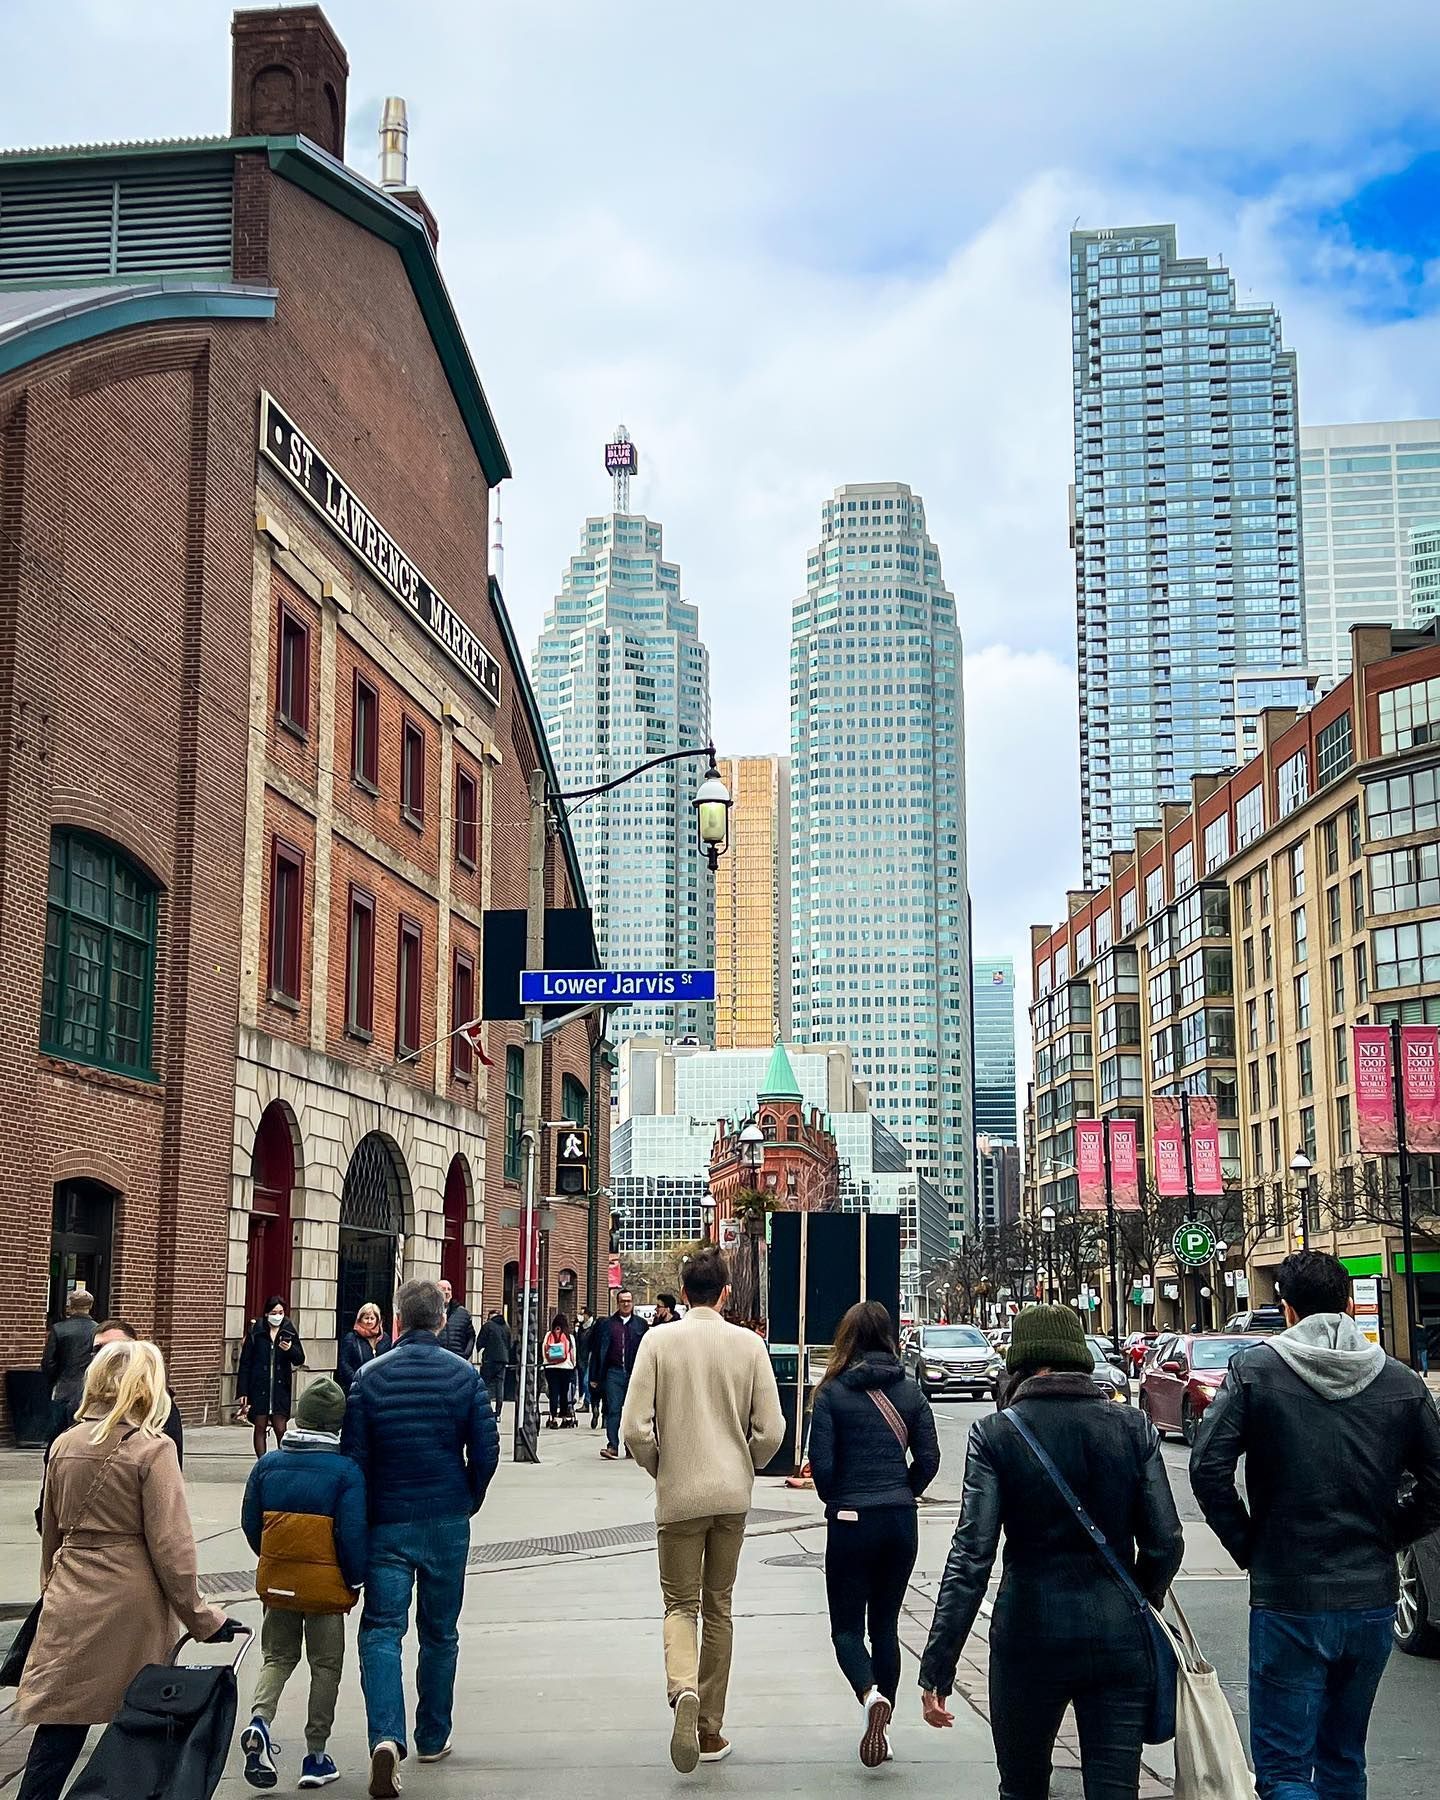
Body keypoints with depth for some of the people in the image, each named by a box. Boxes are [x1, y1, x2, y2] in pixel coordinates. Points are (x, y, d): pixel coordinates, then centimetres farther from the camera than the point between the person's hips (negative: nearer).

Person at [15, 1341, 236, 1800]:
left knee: (59, 1728, 6)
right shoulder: (152, 1449, -11)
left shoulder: (64, 1445, 5)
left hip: (69, 1604, 4)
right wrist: (201, 1618, -5)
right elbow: (169, 1547, -13)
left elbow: (51, 1533, 16)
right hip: (131, 1605, -4)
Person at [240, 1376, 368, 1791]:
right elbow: (354, 1535, -15)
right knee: (326, 1666, 11)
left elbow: (250, 1523, 6)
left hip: (275, 1581, 3)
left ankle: (259, 1720, -8)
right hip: (325, 1584, -3)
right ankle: (316, 1758, 15)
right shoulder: (347, 1471, -15)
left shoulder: (268, 1464, -2)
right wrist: (354, 1580, 0)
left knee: (278, 1656, 19)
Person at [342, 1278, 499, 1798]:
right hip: (447, 1522, 1)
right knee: (440, 1632, 15)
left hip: (387, 1522, -1)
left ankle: (386, 1737, -19)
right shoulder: (465, 1375, -4)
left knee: (381, 1629, 0)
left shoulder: (371, 1376, -6)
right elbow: (486, 1451, -4)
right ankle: (433, 1738, 25)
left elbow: (353, 1454, -4)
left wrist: (364, 1516, 10)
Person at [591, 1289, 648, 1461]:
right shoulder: (608, 1324, 7)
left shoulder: (641, 1324, 8)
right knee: (613, 1410, -6)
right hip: (614, 1372, 0)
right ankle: (613, 1446, -6)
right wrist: (595, 1377, 2)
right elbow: (599, 1351, 7)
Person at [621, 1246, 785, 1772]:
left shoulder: (658, 1341, -7)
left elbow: (635, 1427, -11)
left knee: (681, 1604, 8)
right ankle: (710, 1729, 19)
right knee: (718, 1606, 14)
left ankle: (684, 1689, -21)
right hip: (733, 1495, 2)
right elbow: (771, 1430, -5)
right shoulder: (749, 1344, -3)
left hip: (679, 1494, -2)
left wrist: (659, 1467, 7)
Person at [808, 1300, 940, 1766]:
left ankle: (871, 1695, -21)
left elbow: (822, 1463, -10)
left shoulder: (832, 1393, -8)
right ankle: (883, 1729, 14)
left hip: (851, 1522, -3)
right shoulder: (910, 1391, 2)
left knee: (847, 1627, 7)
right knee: (885, 1624, 16)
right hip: (901, 1520, 3)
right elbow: (928, 1459, 1)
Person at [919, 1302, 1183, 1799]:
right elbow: (1165, 1542, 0)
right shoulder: (1133, 1427, -1)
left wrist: (936, 1670, -11)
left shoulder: (995, 1433, -7)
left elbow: (971, 1556, -13)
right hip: (1119, 1641, 1)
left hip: (1030, 1636, -1)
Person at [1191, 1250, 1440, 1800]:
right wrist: (1381, 1538, 14)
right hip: (1373, 1600, 4)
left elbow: (1208, 1470, -14)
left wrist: (1248, 1546, -1)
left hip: (1288, 1601, -4)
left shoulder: (1255, 1370, -7)